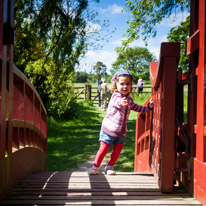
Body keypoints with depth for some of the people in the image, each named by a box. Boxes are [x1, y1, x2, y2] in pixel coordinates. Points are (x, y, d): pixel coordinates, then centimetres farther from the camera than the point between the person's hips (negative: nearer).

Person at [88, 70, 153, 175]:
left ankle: (109, 167, 26)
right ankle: (95, 167, 16)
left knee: (117, 151, 7)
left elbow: (137, 108, 22)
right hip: (109, 129, -6)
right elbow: (117, 101, -43)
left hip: (121, 131, 6)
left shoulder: (129, 100, 5)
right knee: (104, 149, -1)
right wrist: (122, 102, -67)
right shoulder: (115, 96, -18)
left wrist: (149, 106, 8)